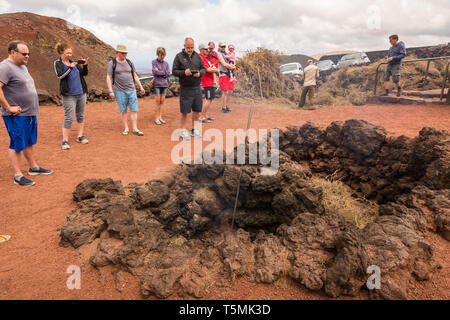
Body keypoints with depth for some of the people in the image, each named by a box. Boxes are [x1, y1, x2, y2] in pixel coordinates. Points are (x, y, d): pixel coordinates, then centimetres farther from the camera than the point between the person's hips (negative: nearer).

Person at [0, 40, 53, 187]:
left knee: (30, 142, 18)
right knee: (17, 145, -1)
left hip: (30, 113, 9)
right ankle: (18, 175, 8)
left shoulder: (23, 67, 15)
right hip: (16, 116, -9)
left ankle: (34, 167, 30)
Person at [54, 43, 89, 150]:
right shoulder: (57, 63, 0)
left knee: (81, 115, 10)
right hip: (69, 95, -5)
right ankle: (65, 140, 1)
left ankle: (80, 136, 22)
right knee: (69, 118, -7)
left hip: (81, 93, 5)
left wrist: (85, 65, -6)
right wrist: (70, 67, -20)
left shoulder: (74, 62, 11)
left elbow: (84, 73, 10)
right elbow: (60, 76, -15)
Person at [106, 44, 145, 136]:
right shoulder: (112, 63, -1)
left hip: (132, 90, 3)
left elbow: (135, 76, 15)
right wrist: (111, 91, -9)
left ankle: (135, 129, 4)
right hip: (120, 91, -3)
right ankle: (126, 129, 13)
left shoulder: (129, 62, 9)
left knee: (134, 110, -1)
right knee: (124, 111, 3)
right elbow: (108, 78, -2)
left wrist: (141, 87, 11)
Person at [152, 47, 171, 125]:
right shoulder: (154, 62, 1)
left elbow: (168, 73, 0)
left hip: (164, 84, 4)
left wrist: (159, 72, -6)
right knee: (157, 101, -2)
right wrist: (164, 72, -6)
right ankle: (157, 117, 5)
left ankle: (160, 116, 15)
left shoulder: (166, 63, 12)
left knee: (162, 101, 6)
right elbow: (154, 72, -12)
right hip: (157, 84, -4)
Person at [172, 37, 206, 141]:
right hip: (185, 88, -4)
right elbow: (174, 71, -2)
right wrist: (184, 73, -19)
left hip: (197, 87, 4)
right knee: (185, 111, 1)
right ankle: (183, 130, 16)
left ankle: (194, 129, 24)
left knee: (197, 110, 9)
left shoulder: (197, 56, 11)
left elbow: (204, 69, 13)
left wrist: (200, 73, -9)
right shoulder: (179, 56, 0)